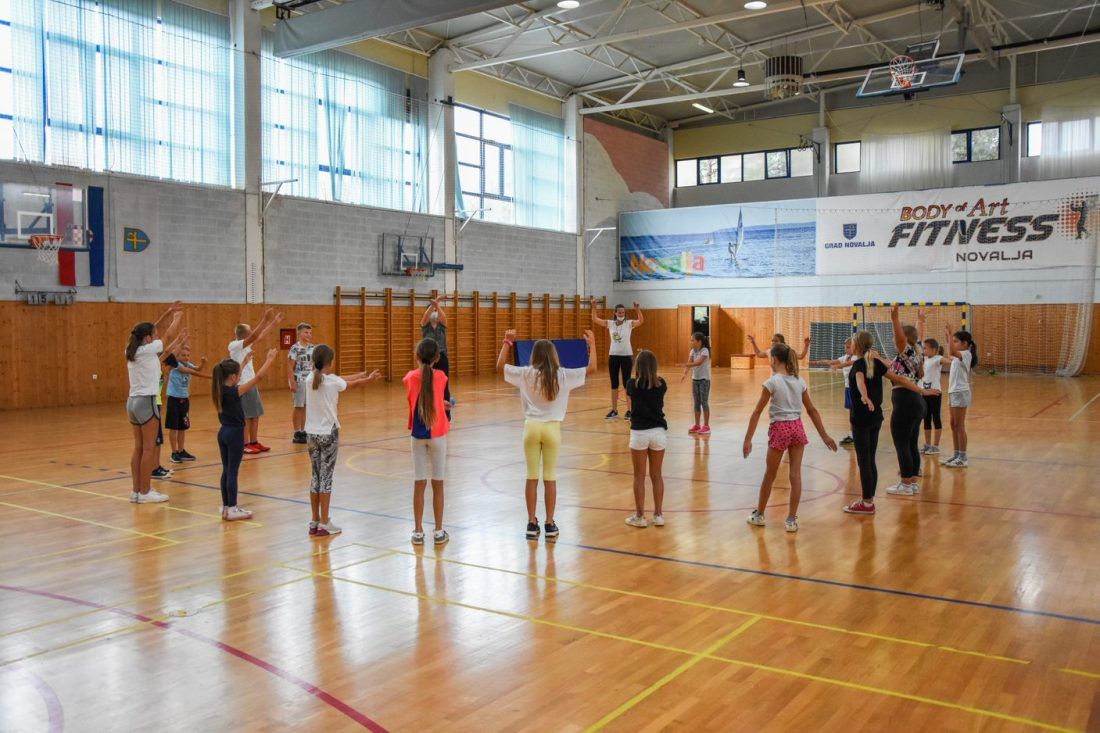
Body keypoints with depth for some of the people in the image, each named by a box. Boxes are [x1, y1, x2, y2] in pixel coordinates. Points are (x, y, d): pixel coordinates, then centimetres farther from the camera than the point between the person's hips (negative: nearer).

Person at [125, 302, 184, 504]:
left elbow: (152, 329, 21)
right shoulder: (148, 349, -13)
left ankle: (136, 490, 14)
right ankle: (144, 493, 1)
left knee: (139, 447, 11)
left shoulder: (131, 350, 9)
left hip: (133, 401, 8)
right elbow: (169, 335, -3)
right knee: (149, 448, -2)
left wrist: (168, 312, 22)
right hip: (146, 402, -8)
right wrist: (177, 318, 15)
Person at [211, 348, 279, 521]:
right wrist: (269, 360, -9)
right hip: (235, 434, -8)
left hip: (223, 432, 8)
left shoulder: (220, 389, 2)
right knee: (233, 471, -3)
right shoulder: (234, 392, -19)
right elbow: (257, 377, -18)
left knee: (226, 471, 14)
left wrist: (245, 362, 30)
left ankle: (226, 506, 21)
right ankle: (231, 510, 2)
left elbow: (233, 378, 23)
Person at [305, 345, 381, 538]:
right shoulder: (333, 381, -11)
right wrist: (369, 379, 29)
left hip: (311, 433, 5)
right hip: (328, 433, -5)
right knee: (326, 477, 0)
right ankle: (324, 524, 4)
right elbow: (353, 383, 9)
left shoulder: (310, 379, 2)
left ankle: (314, 521, 18)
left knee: (315, 476, 12)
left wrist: (361, 375, 28)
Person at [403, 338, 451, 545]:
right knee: (437, 484, 6)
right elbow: (446, 404, 0)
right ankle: (438, 532, 12)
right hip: (438, 434, -1)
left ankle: (418, 532, 10)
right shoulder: (441, 377, -6)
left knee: (419, 484, 6)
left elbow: (412, 401, 7)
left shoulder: (410, 378, -2)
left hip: (417, 435, 1)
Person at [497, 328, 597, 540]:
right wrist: (592, 344, 13)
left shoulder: (526, 374, -4)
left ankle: (532, 524, 10)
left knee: (532, 477, 7)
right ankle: (550, 525, 9)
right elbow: (591, 368, 2)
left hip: (532, 427, 1)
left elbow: (500, 365, 8)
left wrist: (507, 342, 15)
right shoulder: (563, 375, -6)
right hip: (552, 428, -1)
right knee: (550, 478, 5)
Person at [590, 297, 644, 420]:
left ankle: (629, 410, 8)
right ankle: (614, 410, 16)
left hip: (627, 356, -3)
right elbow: (595, 319, -3)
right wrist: (594, 307, -16)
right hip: (613, 356, 3)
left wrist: (638, 310, -39)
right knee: (614, 384, 8)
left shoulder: (629, 323, -6)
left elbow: (641, 321, -23)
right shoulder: (610, 323, 2)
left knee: (627, 383, 1)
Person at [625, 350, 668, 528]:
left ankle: (640, 516, 12)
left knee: (639, 476, 7)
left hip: (639, 433, -3)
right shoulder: (661, 384, -2)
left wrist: (640, 362, 20)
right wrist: (648, 360, 24)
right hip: (659, 432, 3)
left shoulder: (632, 384, -8)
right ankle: (658, 515, 18)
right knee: (656, 475, 13)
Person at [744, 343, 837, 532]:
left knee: (770, 475, 10)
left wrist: (748, 440, -9)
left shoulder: (772, 383, -10)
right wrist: (824, 435, 16)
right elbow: (812, 410, 10)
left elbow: (757, 412, -10)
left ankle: (759, 515, 25)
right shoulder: (799, 381, 5)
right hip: (797, 428, 4)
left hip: (779, 429, -4)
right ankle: (792, 519, 5)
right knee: (795, 474, 5)